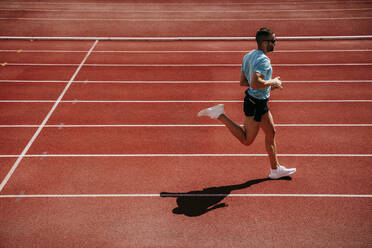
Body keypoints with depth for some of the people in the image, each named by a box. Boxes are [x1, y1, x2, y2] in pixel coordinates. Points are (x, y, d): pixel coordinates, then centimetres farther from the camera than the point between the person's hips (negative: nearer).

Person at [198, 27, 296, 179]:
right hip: (256, 103, -10)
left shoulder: (249, 56, 6)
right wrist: (273, 82, -18)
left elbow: (243, 82, 11)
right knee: (247, 140, 4)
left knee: (271, 132, 16)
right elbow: (255, 83, -36)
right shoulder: (263, 60, -23)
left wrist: (268, 85, 13)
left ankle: (275, 170, 26)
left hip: (260, 103, 10)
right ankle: (220, 115, 2)